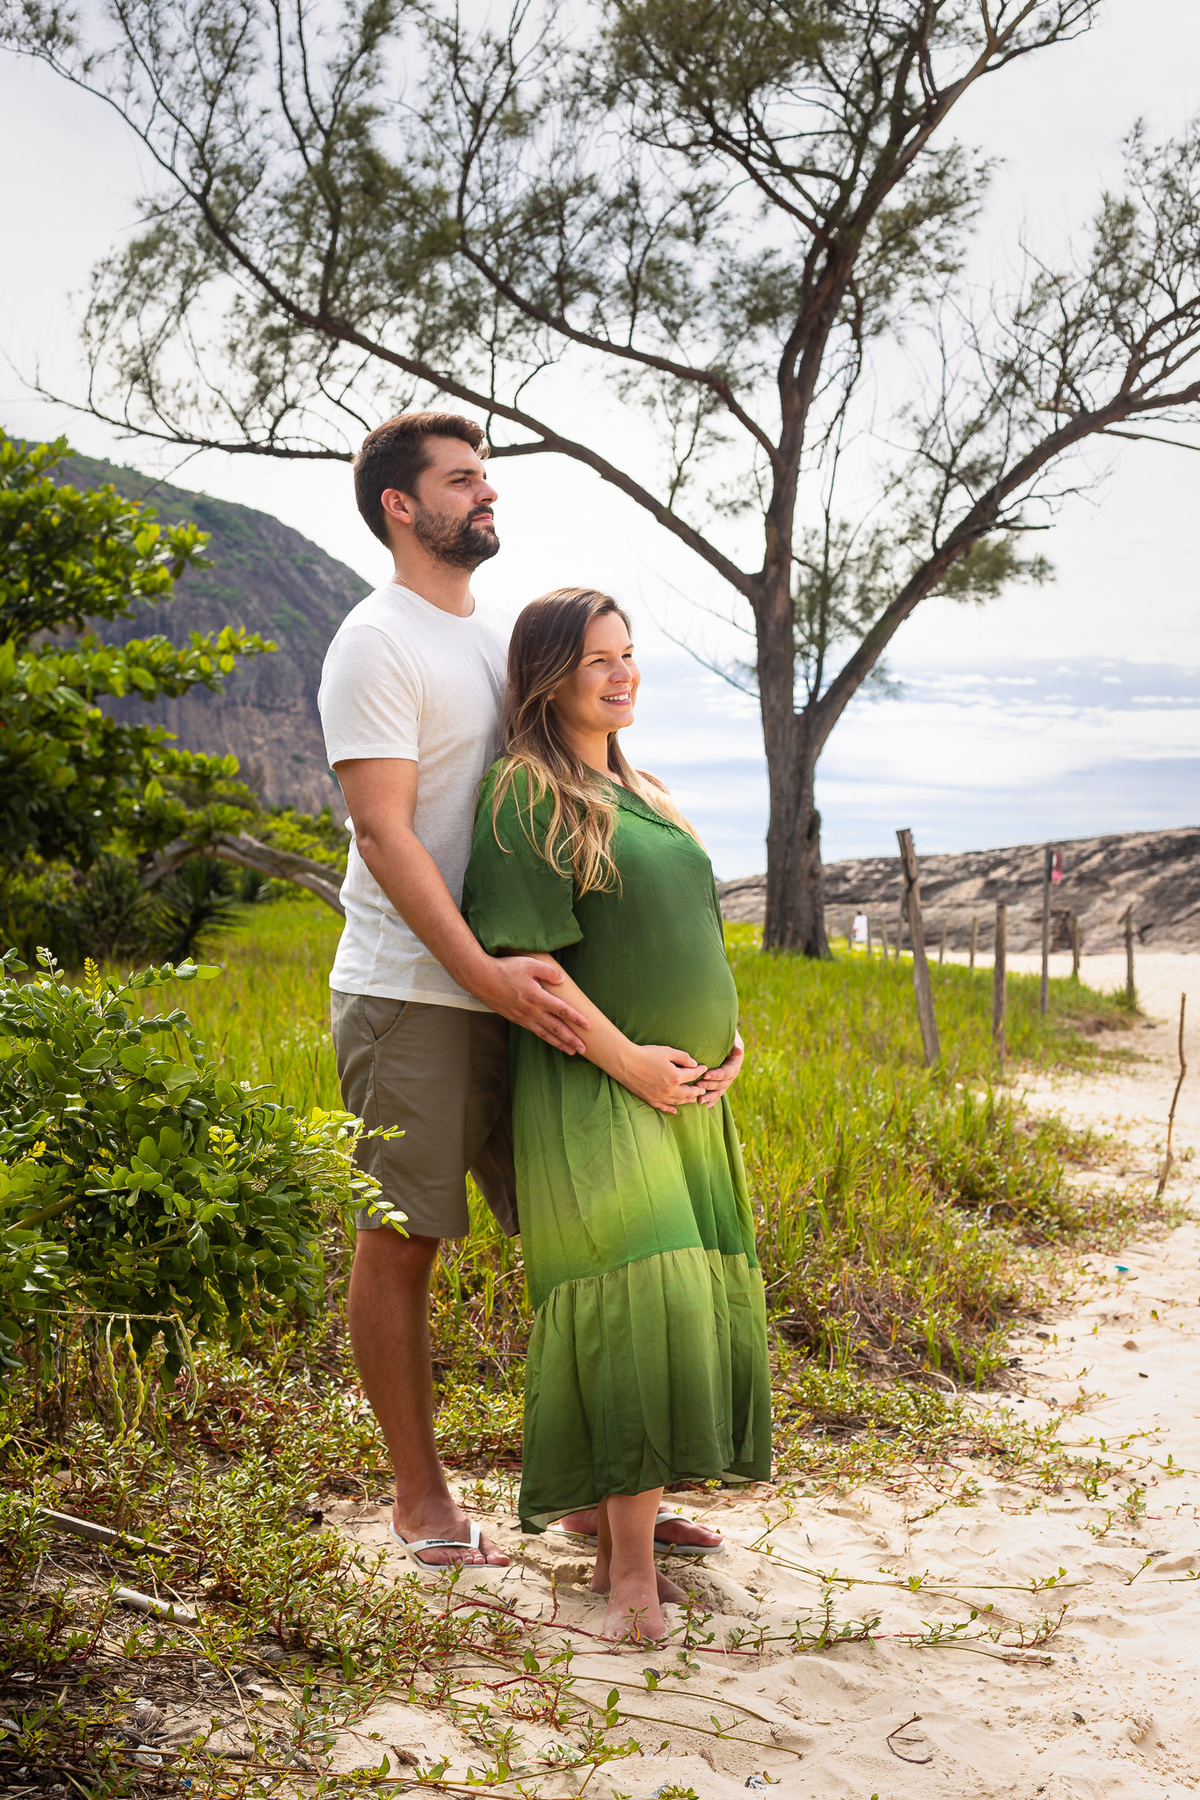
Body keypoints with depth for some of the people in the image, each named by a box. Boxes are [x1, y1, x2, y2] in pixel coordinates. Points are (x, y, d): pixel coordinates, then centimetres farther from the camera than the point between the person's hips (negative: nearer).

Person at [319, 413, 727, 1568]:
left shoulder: (499, 639, 17)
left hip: (518, 992, 8)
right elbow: (383, 831, -16)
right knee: (402, 1242, 2)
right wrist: (482, 971, -25)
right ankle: (420, 1498, 15)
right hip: (409, 997, -7)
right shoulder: (376, 643, -8)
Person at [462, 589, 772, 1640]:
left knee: (689, 1308, 6)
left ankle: (628, 1525, 16)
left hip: (689, 1092, 8)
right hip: (593, 1092, -8)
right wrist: (628, 1060, -17)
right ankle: (631, 1566, -9)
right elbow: (525, 958, -13)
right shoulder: (526, 797, -6)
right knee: (631, 1307, -14)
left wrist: (729, 1039, 7)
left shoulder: (648, 795, 19)